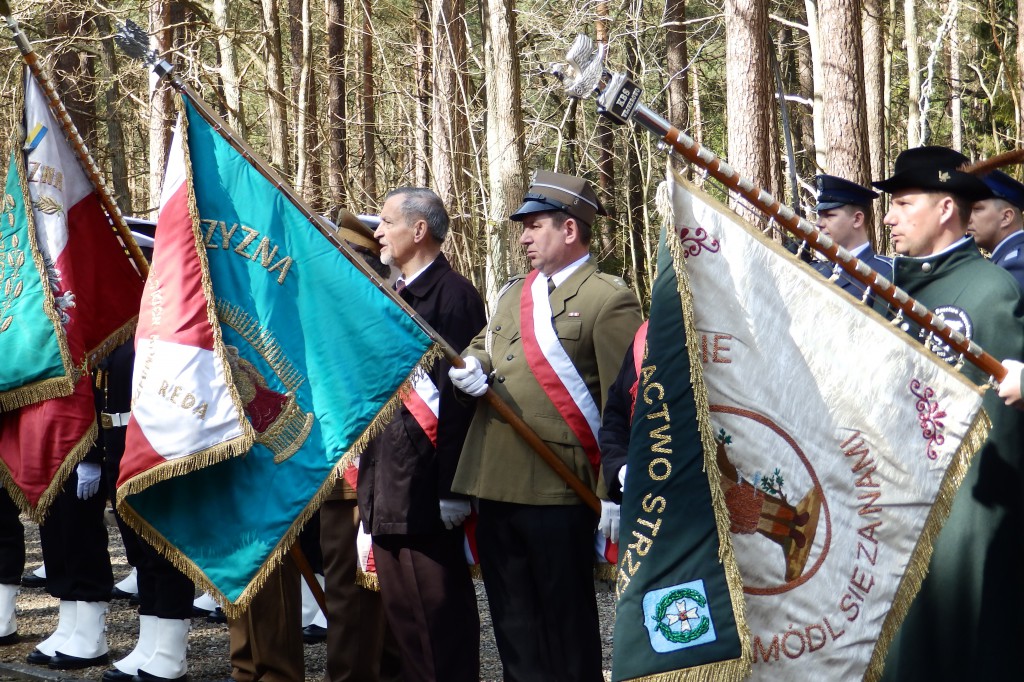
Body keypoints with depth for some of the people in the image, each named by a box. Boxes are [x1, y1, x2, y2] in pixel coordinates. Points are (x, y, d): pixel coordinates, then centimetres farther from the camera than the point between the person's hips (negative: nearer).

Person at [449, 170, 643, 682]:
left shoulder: (609, 300, -8)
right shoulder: (512, 293, 17)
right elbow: (482, 347, 28)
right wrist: (470, 366, 1)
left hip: (559, 492, -7)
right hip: (496, 487, 8)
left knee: (567, 623, 2)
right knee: (513, 625, 13)